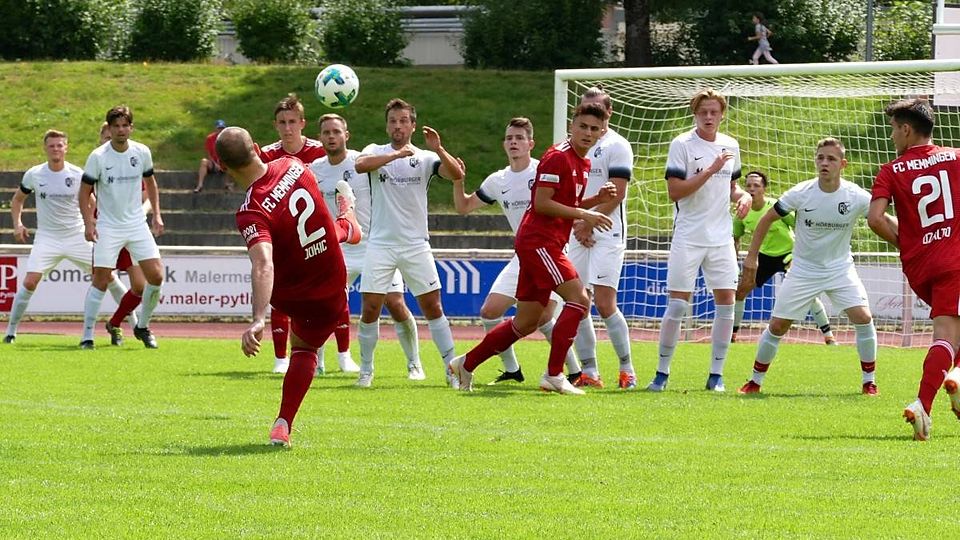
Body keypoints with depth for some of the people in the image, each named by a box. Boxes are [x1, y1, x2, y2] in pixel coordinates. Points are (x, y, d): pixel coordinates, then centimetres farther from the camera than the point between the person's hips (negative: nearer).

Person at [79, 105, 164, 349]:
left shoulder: (142, 152, 1)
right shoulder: (98, 157, -10)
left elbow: (150, 182, 17)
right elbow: (84, 192, -4)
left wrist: (157, 215, 10)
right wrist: (88, 222, -14)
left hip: (137, 224, 3)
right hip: (108, 227, -3)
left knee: (156, 276, -5)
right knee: (100, 281, -8)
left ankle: (142, 327, 15)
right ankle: (87, 336, -2)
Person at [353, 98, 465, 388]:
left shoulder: (425, 158, 5)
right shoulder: (376, 151, 4)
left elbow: (456, 174, -11)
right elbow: (360, 165, -19)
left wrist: (438, 149, -27)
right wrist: (396, 154, -29)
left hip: (416, 244, 0)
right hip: (381, 243, 0)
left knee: (433, 307, -3)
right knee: (370, 308, -5)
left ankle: (453, 368, 2)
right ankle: (366, 370, 8)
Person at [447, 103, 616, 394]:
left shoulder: (583, 164, 16)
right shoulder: (557, 157, -13)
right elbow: (542, 203, -18)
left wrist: (597, 199, 7)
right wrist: (584, 215, -19)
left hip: (548, 246, 10)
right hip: (538, 241, -10)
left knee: (526, 322, 11)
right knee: (578, 298, -18)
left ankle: (466, 364, 22)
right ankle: (554, 375, -16)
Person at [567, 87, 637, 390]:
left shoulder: (617, 146, -4)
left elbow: (616, 194, -10)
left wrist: (588, 223, -12)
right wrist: (575, 223, -1)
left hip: (607, 232, -6)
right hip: (578, 235, 6)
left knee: (604, 303, -14)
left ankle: (627, 369, -2)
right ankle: (589, 372, 6)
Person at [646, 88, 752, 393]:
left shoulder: (731, 146, 10)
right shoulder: (681, 145, -6)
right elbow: (674, 191, -14)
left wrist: (743, 196, 1)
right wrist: (710, 170, -20)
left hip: (721, 238, 5)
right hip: (688, 238, -5)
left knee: (726, 302, -2)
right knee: (677, 304, -6)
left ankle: (716, 374, 6)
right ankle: (662, 373, 5)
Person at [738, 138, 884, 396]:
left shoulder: (856, 197, -17)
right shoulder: (800, 193, -15)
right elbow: (767, 219, -2)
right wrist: (751, 256, -2)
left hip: (840, 268, 0)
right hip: (803, 270, 0)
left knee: (863, 317, -17)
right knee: (777, 326, 0)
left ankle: (869, 380, -1)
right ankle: (756, 380, 19)